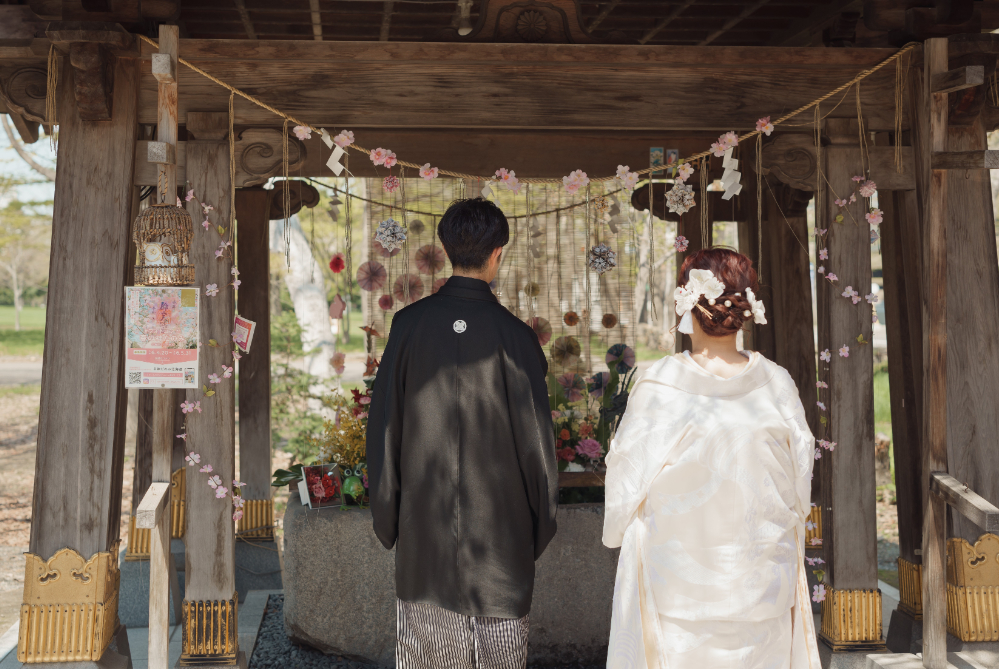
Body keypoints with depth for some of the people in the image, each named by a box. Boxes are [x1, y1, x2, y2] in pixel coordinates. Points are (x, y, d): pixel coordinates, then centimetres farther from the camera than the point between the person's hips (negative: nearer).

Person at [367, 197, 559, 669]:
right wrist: (542, 528, 7)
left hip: (423, 524, 2)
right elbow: (536, 440, -8)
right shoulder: (514, 337, -13)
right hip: (500, 526, -2)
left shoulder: (409, 325, -6)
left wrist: (386, 517, 12)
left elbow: (383, 426, 0)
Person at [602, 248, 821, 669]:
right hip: (762, 581, 2)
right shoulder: (777, 386, -8)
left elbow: (628, 481, -6)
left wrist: (618, 532, 14)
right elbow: (800, 490, 3)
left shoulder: (658, 387, -16)